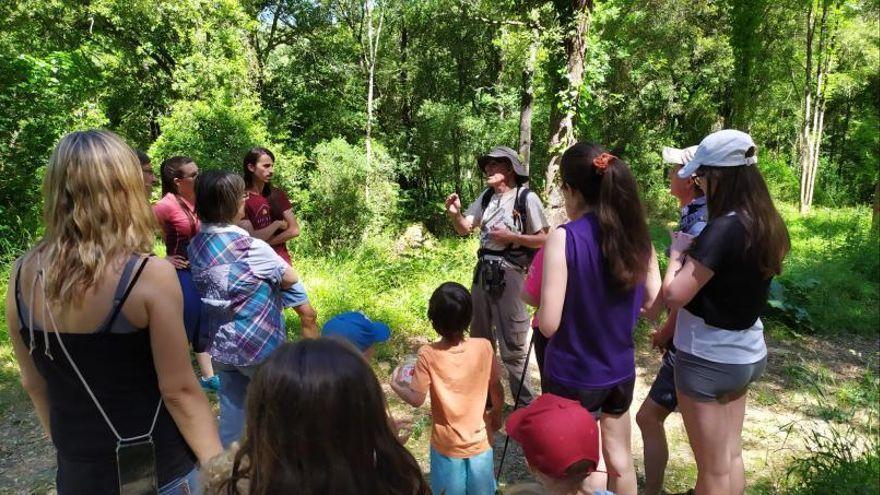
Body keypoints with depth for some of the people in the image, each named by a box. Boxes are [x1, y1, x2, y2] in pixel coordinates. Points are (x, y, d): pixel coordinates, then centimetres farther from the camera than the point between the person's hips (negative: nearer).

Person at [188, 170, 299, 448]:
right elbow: (290, 278, -10)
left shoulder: (196, 245, -2)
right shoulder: (250, 248, -23)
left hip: (220, 345, 6)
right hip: (258, 345, -6)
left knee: (231, 408, 18)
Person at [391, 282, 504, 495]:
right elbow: (496, 389, -7)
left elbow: (417, 399, -16)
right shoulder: (484, 347, -17)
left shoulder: (428, 355, -21)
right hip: (479, 440, 1)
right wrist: (496, 412, 13)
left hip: (447, 445, -1)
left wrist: (396, 386, 4)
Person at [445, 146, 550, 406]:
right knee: (479, 338, 19)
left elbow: (545, 239, -10)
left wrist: (511, 237, -17)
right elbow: (464, 229, 12)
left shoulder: (526, 198, -10)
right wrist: (455, 213, -7)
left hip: (510, 275, -7)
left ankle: (525, 403, 15)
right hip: (483, 272, 7)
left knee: (512, 345, -1)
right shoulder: (486, 197, 8)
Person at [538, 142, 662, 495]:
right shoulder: (637, 236, -4)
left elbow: (548, 324, -22)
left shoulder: (564, 238, -21)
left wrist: (539, 301, -2)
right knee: (620, 459, 24)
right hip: (621, 372, 5)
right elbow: (654, 307, 4)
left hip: (574, 377, -5)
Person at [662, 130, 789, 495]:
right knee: (731, 458, 22)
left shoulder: (723, 229, -25)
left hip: (709, 358, -8)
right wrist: (697, 251, 3)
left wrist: (678, 251, -10)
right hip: (747, 353, 8)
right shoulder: (766, 225, 1)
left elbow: (673, 295, -25)